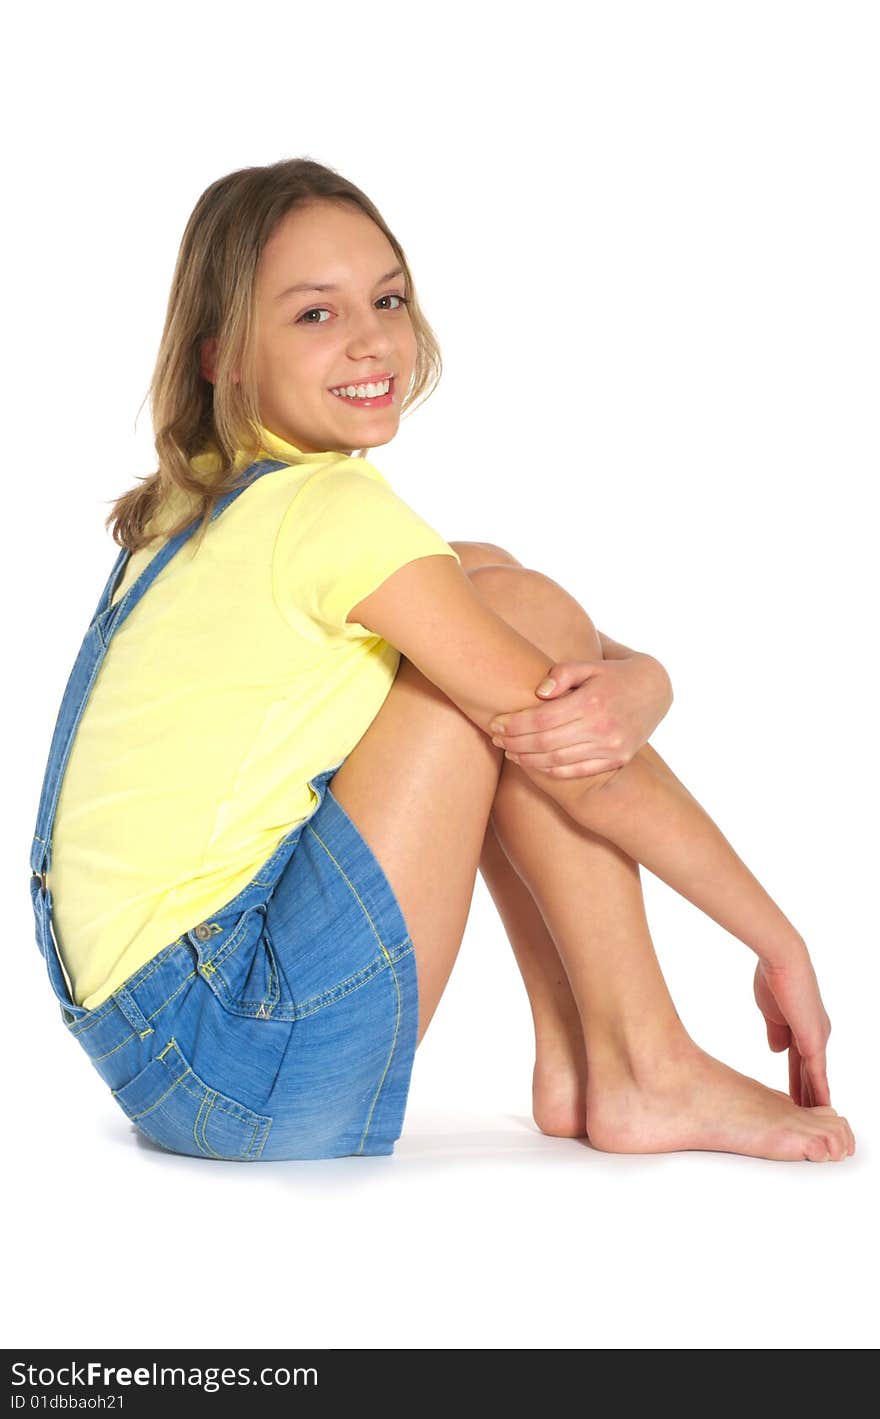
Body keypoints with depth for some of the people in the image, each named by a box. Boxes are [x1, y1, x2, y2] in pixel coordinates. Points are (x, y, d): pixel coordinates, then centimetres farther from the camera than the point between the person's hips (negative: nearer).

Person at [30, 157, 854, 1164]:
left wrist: (623, 690, -17)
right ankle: (645, 1073, -3)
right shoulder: (331, 505, -14)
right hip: (232, 1059, -9)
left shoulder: (209, 508, 13)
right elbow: (591, 776, -12)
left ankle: (572, 1064, 7)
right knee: (522, 608, -7)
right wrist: (782, 944, -1)